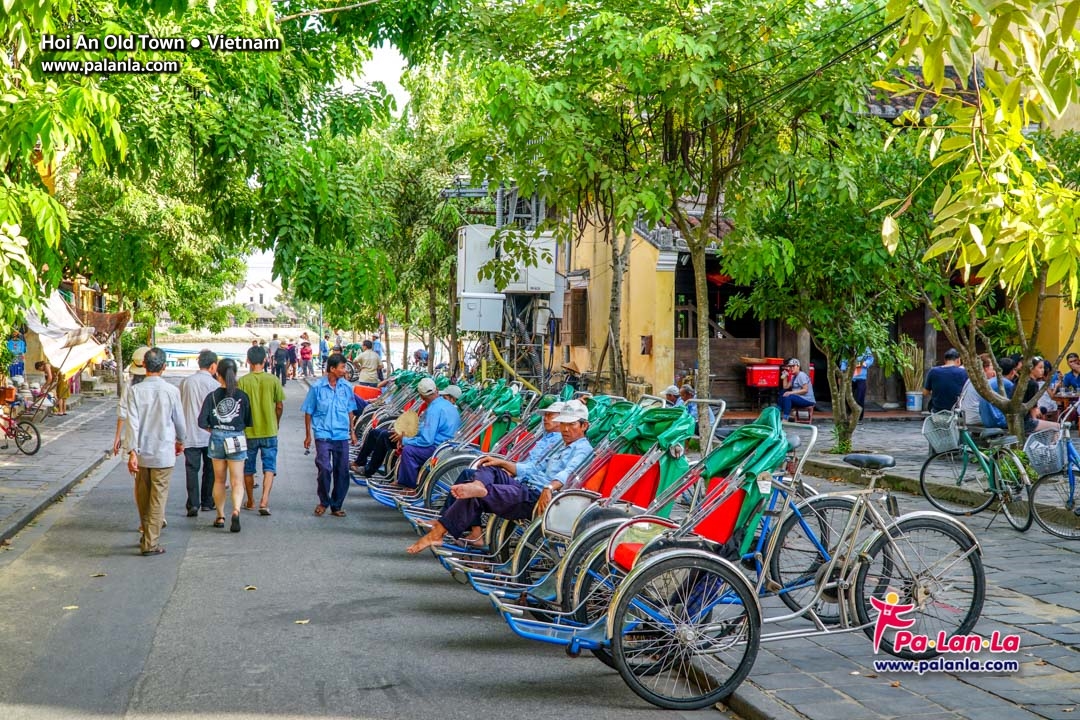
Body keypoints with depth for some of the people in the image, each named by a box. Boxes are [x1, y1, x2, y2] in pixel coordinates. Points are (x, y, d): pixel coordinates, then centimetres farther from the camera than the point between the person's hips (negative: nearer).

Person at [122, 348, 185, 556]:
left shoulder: (135, 390, -6)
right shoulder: (171, 391, -8)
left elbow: (132, 422, -12)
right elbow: (179, 421, 2)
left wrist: (132, 451, -13)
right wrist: (180, 442, 20)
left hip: (141, 452, 2)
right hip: (164, 453, -2)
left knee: (142, 496, 17)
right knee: (158, 497, 3)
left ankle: (146, 536, 31)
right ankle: (151, 543, 2)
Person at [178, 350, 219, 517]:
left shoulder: (185, 382, 1)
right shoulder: (214, 384, -9)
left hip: (189, 434, 2)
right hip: (209, 434, -2)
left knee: (192, 470, 1)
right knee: (209, 469, 13)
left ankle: (193, 504, -9)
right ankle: (207, 502, 20)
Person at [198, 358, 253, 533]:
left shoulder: (212, 396, -6)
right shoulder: (242, 396, -7)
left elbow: (202, 422, -8)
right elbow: (248, 422, 0)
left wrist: (213, 430, 10)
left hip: (217, 439, 1)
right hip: (236, 440, -1)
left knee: (219, 480, 17)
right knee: (237, 482, 2)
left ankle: (220, 517, 23)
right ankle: (236, 510, -22)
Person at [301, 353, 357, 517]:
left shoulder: (346, 386, 4)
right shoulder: (317, 387, -4)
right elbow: (308, 412, 3)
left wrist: (352, 431, 14)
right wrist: (308, 435, 3)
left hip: (342, 435, 3)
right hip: (323, 434, -3)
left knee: (342, 471, 4)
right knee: (325, 468, -12)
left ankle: (336, 506, 17)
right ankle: (324, 501, 10)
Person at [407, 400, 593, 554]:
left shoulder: (583, 450, 1)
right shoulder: (561, 450, 32)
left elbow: (569, 472, -20)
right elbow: (532, 469, 31)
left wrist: (550, 487, -39)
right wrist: (502, 462, 18)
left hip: (537, 498, -9)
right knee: (488, 469, -6)